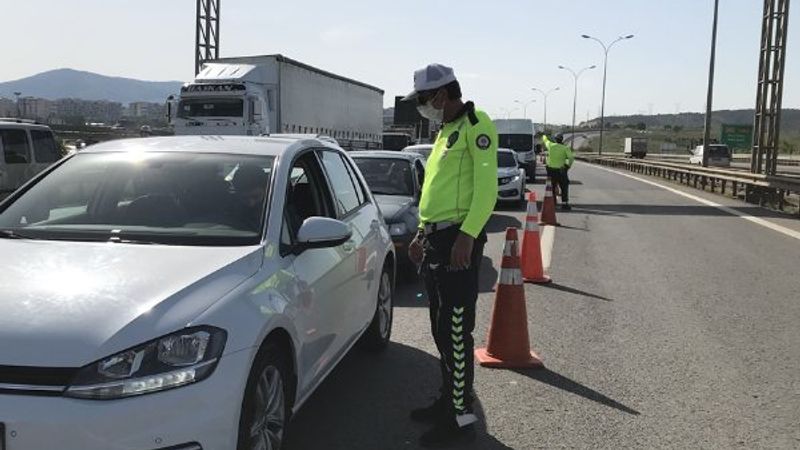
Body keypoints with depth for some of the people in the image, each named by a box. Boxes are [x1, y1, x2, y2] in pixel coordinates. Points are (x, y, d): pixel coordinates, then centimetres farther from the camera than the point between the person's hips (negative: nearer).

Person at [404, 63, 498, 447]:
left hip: (458, 240, -9)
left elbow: (486, 186, -17)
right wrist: (423, 234, 23)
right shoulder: (446, 131, 20)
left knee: (455, 332, -7)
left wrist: (467, 235, -24)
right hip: (436, 239, 9)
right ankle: (449, 399, 27)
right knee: (441, 329, 15)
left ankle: (461, 418, 1)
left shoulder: (476, 124, -7)